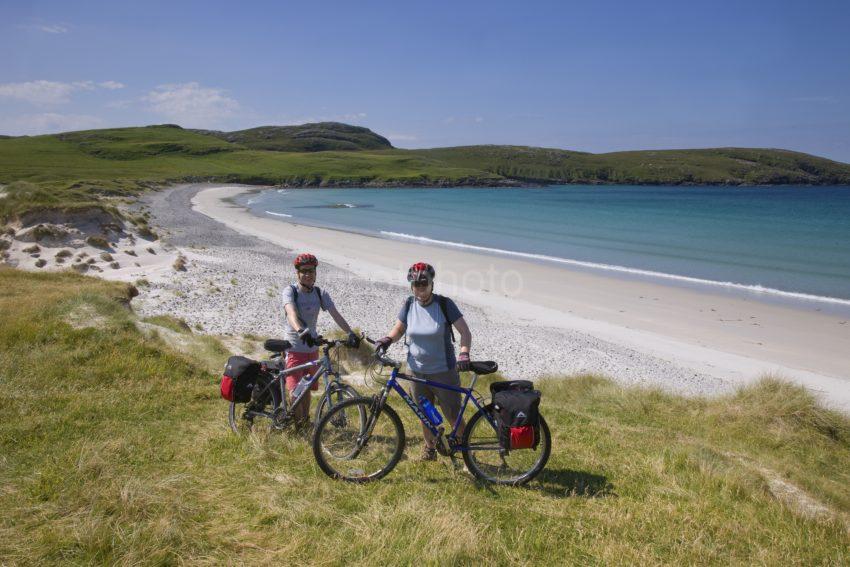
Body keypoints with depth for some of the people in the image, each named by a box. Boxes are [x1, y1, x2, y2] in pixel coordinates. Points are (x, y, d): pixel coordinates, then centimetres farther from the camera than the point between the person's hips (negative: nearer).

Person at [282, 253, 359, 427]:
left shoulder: (320, 293, 1)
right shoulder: (290, 291, -12)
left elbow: (335, 314, -8)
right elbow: (291, 313, -30)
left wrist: (350, 333, -24)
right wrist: (301, 331, -50)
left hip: (312, 348, 4)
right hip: (294, 348, -4)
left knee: (307, 388, 16)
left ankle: (305, 421, 34)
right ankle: (299, 424, 4)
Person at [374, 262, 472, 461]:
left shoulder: (444, 304, -13)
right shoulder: (409, 305, -2)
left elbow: (465, 332, -12)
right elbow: (399, 329, 11)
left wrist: (464, 354, -28)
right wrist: (387, 339, -10)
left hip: (443, 372, -4)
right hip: (417, 371, 4)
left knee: (453, 416, 2)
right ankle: (429, 447, 37)